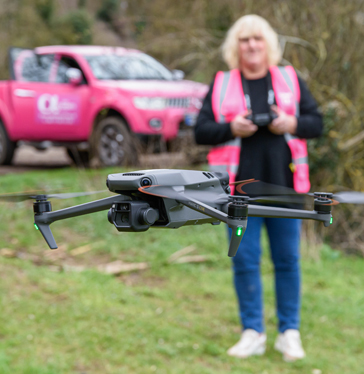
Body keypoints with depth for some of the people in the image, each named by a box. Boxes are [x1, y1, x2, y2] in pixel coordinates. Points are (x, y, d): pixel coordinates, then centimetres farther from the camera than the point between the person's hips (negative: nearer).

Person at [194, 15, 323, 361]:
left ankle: (289, 333, 14)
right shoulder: (221, 84, 8)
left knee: (287, 259, 3)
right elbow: (201, 131, 5)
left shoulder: (290, 79, 10)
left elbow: (316, 122, 10)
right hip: (240, 188, 0)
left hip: (284, 185, 1)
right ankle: (252, 333, 12)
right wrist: (231, 128, -14)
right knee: (244, 260, 1)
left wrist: (292, 124, -11)